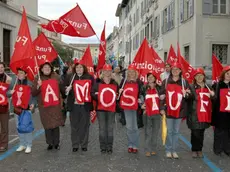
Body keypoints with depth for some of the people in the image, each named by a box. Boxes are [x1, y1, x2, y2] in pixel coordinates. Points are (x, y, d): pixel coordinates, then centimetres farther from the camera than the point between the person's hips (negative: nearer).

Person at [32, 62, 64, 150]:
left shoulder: (56, 77, 8)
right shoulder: (38, 79, 3)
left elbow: (62, 88, 23)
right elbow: (33, 93, -3)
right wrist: (38, 86, -17)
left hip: (56, 105, 1)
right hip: (44, 107, -1)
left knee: (56, 125, 3)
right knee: (47, 126, 2)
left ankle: (56, 143, 16)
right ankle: (50, 143, 16)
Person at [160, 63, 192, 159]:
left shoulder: (184, 82, 5)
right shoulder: (166, 81, 3)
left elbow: (189, 95, 7)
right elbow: (162, 95, 1)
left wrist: (186, 94, -17)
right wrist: (162, 108, -7)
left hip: (179, 110, 1)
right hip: (168, 110, -1)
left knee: (176, 131, 8)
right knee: (169, 131, 4)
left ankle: (174, 150, 16)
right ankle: (168, 150, 13)